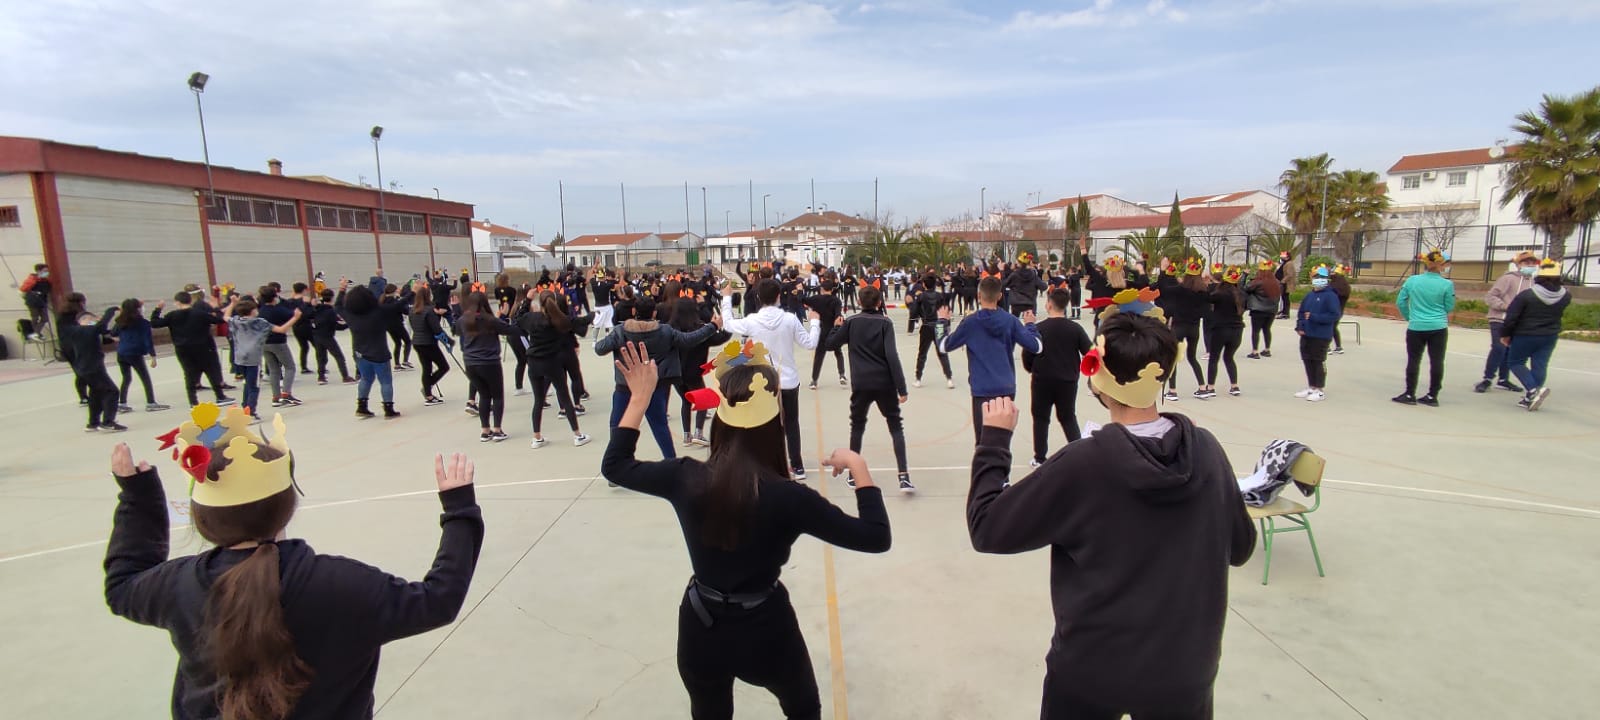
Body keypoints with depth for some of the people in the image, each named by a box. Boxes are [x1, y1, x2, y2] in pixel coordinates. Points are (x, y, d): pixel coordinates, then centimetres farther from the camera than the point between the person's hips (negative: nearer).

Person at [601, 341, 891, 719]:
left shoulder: (685, 477, -16)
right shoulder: (786, 496, -25)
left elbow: (614, 466, 2)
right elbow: (876, 537, -22)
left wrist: (639, 398, 4)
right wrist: (858, 467, -15)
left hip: (700, 631, 3)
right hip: (766, 631, -3)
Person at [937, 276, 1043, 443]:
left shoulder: (970, 322, -8)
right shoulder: (1011, 321, -2)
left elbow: (944, 346, 2)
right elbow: (1037, 346, 1)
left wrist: (942, 321, 18)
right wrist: (1030, 325, 19)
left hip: (982, 390, -3)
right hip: (1007, 389, 3)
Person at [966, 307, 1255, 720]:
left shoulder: (1083, 465, -25)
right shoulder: (1207, 450, -12)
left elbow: (986, 530, -17)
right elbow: (1240, 548, 3)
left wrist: (994, 440, -9)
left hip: (1092, 671, -3)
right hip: (1186, 667, 3)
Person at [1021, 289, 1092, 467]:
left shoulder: (1038, 329, -11)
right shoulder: (1075, 329, -7)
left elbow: (1027, 356, -6)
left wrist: (1032, 369, 15)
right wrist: (1072, 369, 14)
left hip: (1042, 381, -2)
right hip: (1068, 381, 2)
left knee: (1041, 418, 12)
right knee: (1068, 418, 17)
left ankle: (1040, 457, 15)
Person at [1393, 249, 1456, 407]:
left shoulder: (1412, 280, -3)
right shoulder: (1447, 284, -8)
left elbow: (1400, 302, 3)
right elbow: (1449, 307, 0)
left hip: (1416, 327, 1)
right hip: (1438, 328, -1)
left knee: (1413, 361, 7)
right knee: (1437, 362, 7)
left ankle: (1410, 395, 10)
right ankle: (1432, 396, 12)